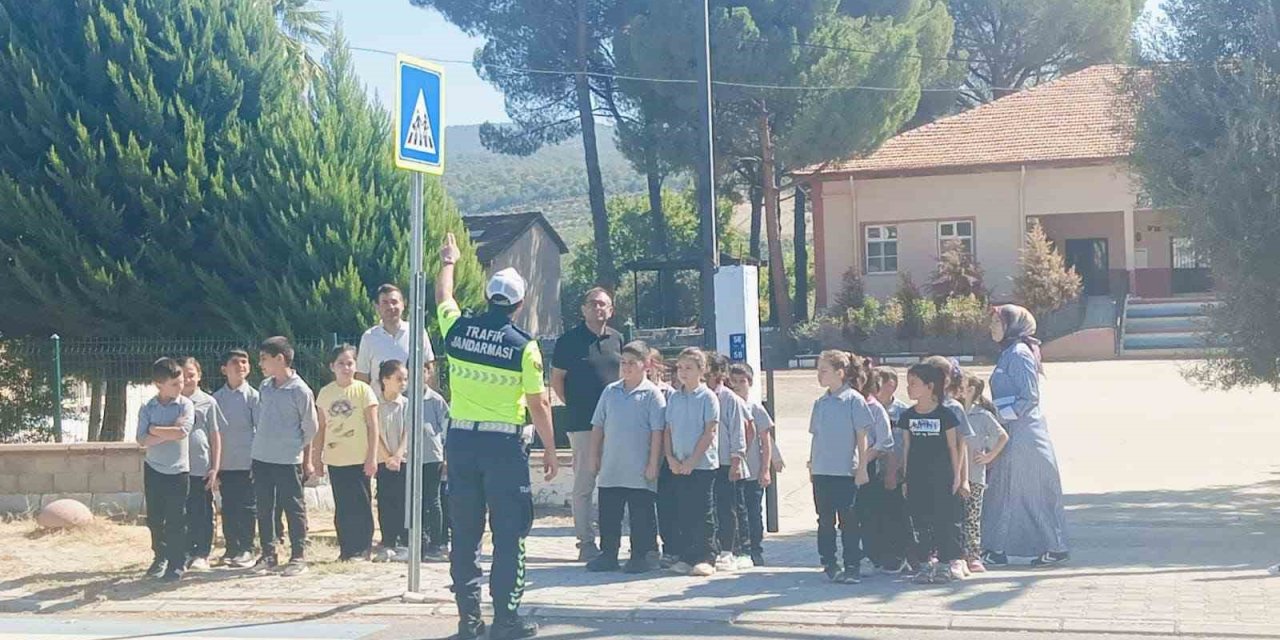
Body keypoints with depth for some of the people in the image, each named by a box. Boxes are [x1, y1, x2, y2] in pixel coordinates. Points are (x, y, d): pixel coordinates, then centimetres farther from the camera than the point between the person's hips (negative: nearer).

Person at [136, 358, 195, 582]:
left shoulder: (185, 405, -6)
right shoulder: (147, 408, -1)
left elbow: (182, 432, -21)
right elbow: (143, 440, -10)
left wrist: (155, 429, -12)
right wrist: (169, 433, -20)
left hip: (177, 470, -3)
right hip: (153, 469, 3)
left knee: (176, 520, 0)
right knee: (155, 519, 12)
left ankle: (177, 564, 8)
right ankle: (160, 557, 29)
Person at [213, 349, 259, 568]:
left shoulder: (252, 396, -3)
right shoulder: (217, 398, 7)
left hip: (246, 462, -3)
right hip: (225, 463, 3)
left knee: (247, 507, 0)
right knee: (228, 507, 8)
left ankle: (246, 550, 7)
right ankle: (231, 549, 17)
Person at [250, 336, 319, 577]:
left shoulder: (301, 391, -10)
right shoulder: (264, 387, 8)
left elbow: (310, 428, -3)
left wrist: (307, 461, 3)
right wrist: (259, 441, 13)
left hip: (288, 460, -6)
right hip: (261, 458, 6)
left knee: (294, 508, 1)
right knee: (264, 508, 10)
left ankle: (298, 557, 9)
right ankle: (268, 555, 19)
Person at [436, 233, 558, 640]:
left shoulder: (458, 330, 1)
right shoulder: (523, 346, -8)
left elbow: (443, 296, 23)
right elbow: (538, 404, -5)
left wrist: (448, 262, 42)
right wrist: (550, 450, 5)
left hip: (460, 440, 4)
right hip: (504, 443, -4)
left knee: (464, 533, 9)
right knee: (508, 534, 1)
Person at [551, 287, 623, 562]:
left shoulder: (617, 339, 11)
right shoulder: (569, 340, -1)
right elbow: (556, 379, 3)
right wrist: (573, 405, 0)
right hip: (582, 423, -5)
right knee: (584, 484, -3)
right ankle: (586, 542, 1)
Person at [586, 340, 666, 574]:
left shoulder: (652, 394, -4)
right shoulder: (610, 392, 10)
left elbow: (657, 432, -7)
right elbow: (598, 426, 14)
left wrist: (653, 464, -10)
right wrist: (595, 456, 10)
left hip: (639, 471, -4)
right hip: (610, 469, 5)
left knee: (641, 515, 2)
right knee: (608, 514, 9)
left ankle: (640, 556, 10)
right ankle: (608, 554, 18)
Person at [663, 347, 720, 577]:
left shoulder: (707, 397, -6)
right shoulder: (674, 398, 9)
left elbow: (709, 433, -10)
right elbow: (668, 431, 11)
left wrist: (692, 461, -14)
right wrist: (670, 458, -2)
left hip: (703, 464, -5)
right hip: (679, 466, 5)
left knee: (703, 513, -2)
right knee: (682, 512, 8)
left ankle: (706, 558, 3)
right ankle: (685, 557, 14)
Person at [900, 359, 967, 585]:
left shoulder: (945, 414, -5)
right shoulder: (907, 416, 6)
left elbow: (954, 447, -1)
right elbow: (906, 448, 11)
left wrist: (957, 476, -2)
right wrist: (906, 478, 9)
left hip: (942, 478, -4)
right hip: (917, 479, 4)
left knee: (945, 522, -2)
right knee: (921, 524, 4)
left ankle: (951, 563, 8)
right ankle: (926, 565, 11)